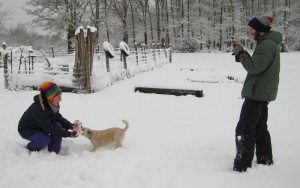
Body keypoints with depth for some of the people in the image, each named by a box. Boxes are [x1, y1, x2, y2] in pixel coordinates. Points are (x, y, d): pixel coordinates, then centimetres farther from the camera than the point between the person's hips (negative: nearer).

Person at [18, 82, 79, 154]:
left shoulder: (52, 105, -13)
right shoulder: (38, 108, -36)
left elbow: (58, 118, -2)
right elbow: (49, 129, -33)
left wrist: (70, 125, -20)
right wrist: (68, 134, -35)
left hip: (39, 127, 7)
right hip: (26, 130, -7)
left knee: (58, 126, -19)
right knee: (46, 139, -31)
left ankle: (53, 152, -9)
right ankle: (30, 148, 0)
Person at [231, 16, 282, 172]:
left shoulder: (266, 45, -18)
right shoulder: (268, 43, 14)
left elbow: (254, 68, -23)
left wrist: (240, 53, -14)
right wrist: (241, 54, 2)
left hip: (257, 93, -10)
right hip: (262, 93, 11)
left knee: (244, 130, -7)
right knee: (259, 127, 18)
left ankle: (242, 167, -3)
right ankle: (265, 161, 28)